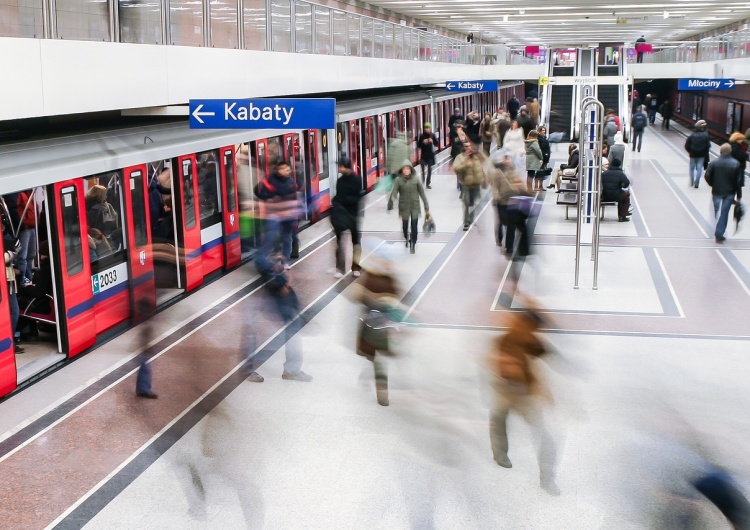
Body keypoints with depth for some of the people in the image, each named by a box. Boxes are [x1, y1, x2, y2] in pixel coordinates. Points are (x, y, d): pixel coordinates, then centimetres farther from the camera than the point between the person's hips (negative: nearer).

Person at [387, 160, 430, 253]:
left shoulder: (415, 179, -4)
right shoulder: (398, 180, -9)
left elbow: (422, 193, 2)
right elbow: (394, 193, -16)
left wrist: (426, 206, 6)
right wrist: (390, 205, -28)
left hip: (415, 206, 0)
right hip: (404, 206, 0)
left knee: (414, 226, -5)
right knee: (405, 225, 14)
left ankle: (413, 244, 12)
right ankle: (407, 239, 44)